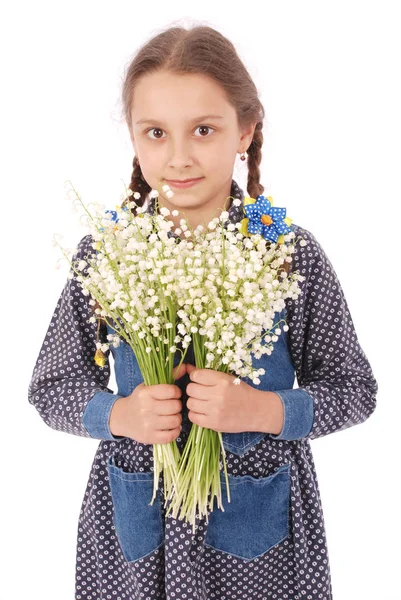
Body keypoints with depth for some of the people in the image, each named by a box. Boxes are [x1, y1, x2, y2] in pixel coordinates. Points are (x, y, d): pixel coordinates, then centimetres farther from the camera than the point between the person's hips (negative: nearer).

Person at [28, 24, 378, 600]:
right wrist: (119, 415, -19)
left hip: (259, 514, 0)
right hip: (136, 513, 1)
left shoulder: (291, 253, -12)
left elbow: (354, 388, -5)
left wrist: (262, 409, -21)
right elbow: (52, 385, 0)